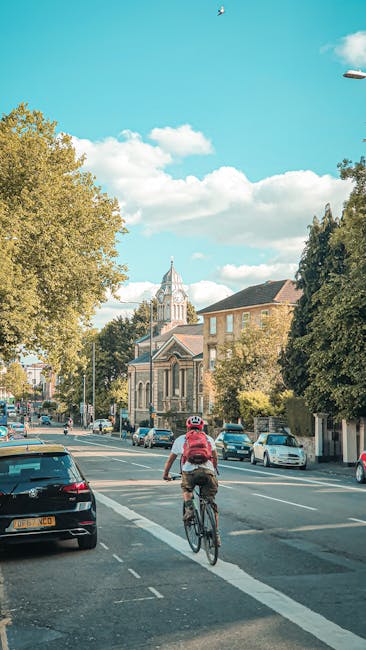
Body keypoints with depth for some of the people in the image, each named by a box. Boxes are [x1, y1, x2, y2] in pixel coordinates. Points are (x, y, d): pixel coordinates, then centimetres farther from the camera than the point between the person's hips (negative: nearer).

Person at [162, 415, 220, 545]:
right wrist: (215, 470, 50)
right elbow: (215, 457, 32)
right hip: (208, 471, 1)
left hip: (189, 471, -1)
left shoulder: (180, 439, 23)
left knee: (186, 489, 30)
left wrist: (165, 474, 41)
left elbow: (170, 459, 28)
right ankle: (216, 534, 6)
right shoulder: (209, 439, 27)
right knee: (211, 504, 11)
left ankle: (189, 509, 3)